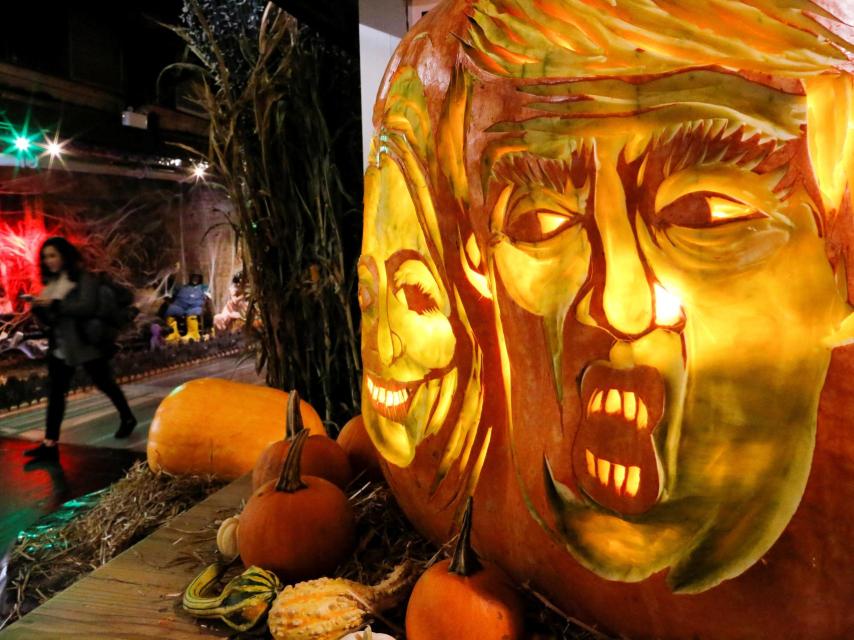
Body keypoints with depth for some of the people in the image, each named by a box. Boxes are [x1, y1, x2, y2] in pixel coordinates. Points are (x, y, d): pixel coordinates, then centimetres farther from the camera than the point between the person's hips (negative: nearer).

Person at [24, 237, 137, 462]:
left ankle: (127, 418, 32)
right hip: (59, 346, 7)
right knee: (54, 392, 0)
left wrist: (54, 304, -27)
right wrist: (38, 307, -8)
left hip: (86, 345, -6)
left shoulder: (84, 278, -11)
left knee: (104, 383, 9)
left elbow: (88, 307, -25)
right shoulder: (51, 282, 11)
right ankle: (50, 444, 1)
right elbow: (49, 319, 13)